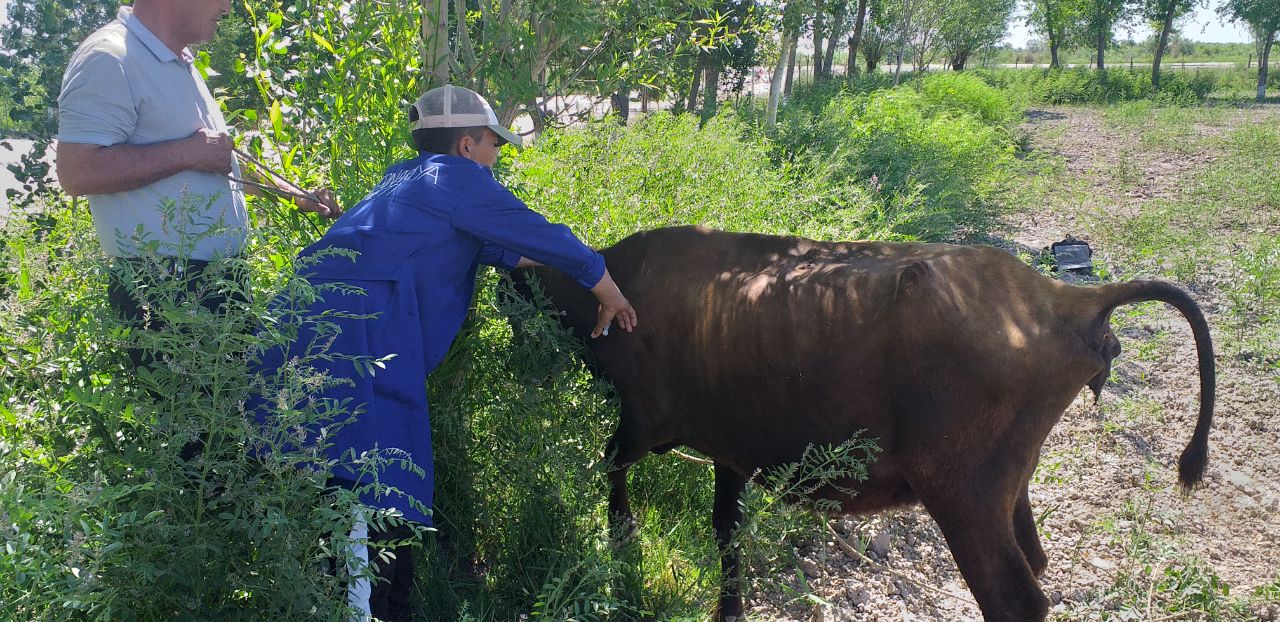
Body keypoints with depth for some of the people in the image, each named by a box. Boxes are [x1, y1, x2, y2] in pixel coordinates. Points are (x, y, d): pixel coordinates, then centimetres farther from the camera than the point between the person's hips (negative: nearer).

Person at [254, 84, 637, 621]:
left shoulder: (404, 178, 28)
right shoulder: (457, 178, 2)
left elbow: (496, 247, 35)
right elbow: (543, 237, 6)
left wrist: (564, 258, 40)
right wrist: (611, 294, 18)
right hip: (358, 340, -10)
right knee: (379, 498, -10)